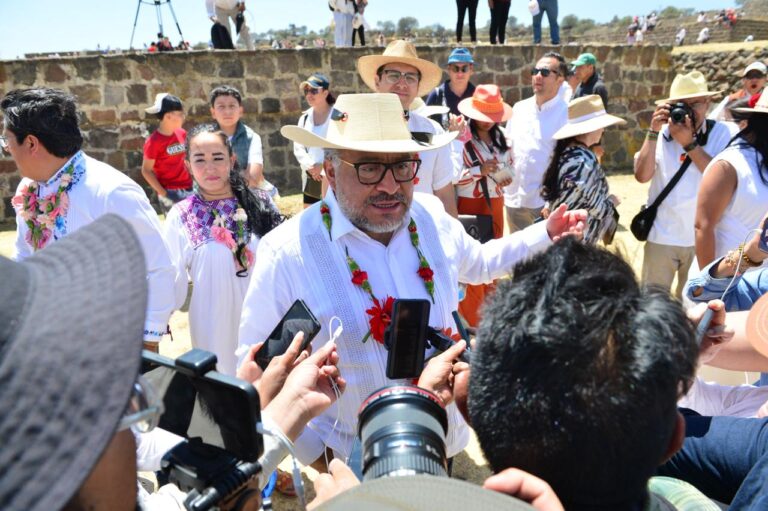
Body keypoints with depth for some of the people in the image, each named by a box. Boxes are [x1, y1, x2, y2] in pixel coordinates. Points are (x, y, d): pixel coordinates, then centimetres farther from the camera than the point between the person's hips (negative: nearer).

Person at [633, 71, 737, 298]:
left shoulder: (725, 133, -5)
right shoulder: (661, 134, 0)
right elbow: (642, 176, -11)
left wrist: (689, 143, -21)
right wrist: (653, 132, -17)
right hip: (661, 237, 1)